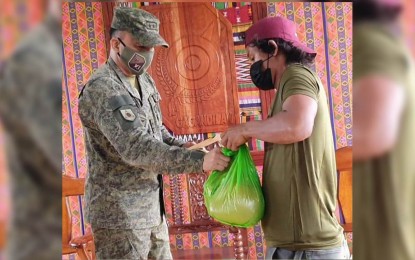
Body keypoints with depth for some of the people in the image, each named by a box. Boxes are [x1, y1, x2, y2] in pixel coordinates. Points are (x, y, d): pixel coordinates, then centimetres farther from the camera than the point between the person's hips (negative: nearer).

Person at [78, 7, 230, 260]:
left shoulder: (144, 80, 8)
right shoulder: (103, 89, -20)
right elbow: (136, 147, -30)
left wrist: (178, 146, 1)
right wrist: (198, 161, -34)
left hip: (151, 208, 9)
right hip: (119, 213, -9)